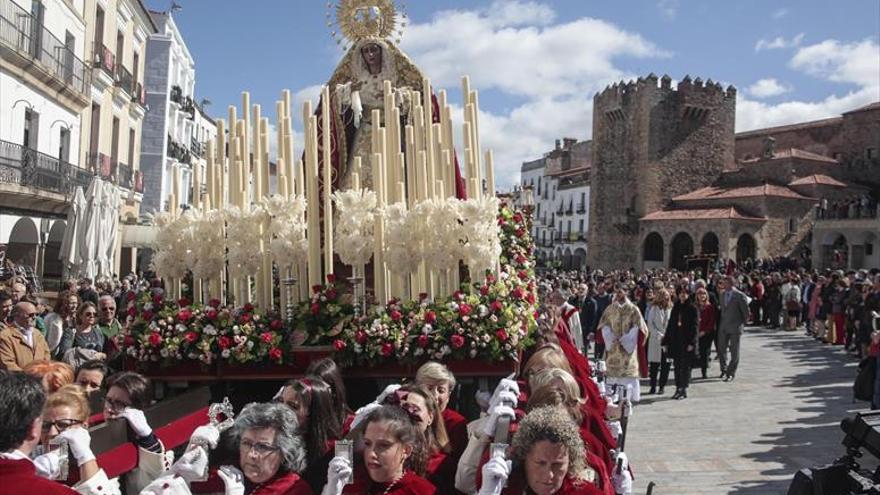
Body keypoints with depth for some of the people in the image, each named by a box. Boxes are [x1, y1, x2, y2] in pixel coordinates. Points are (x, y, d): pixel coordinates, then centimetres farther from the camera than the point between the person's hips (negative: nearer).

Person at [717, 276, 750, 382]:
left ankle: (731, 373, 12)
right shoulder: (723, 294, 7)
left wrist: (741, 324, 0)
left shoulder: (740, 296, -12)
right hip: (723, 327, 5)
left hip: (735, 327, -5)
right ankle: (724, 369, 26)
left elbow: (746, 313, -6)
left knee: (734, 352, 3)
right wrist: (721, 322, 12)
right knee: (721, 349, 8)